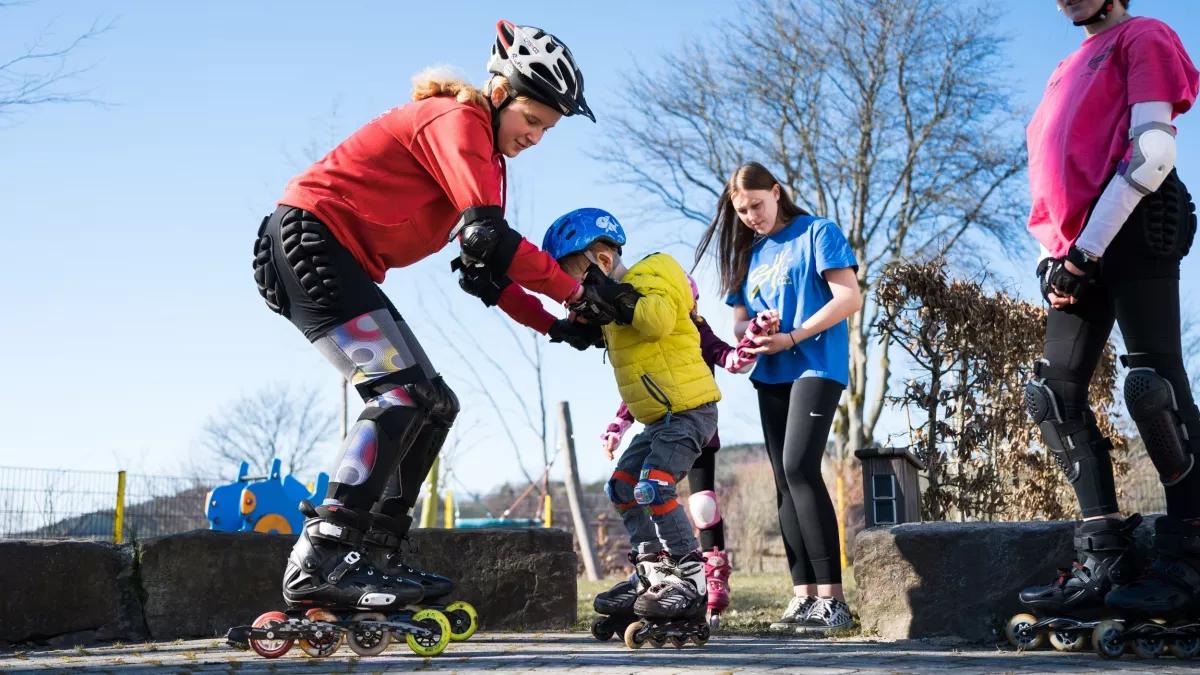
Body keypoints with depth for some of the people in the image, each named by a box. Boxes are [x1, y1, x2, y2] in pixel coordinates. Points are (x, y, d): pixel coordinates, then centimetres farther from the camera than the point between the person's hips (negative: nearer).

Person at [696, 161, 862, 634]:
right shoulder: (749, 255, 19)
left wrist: (792, 337, -16)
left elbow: (850, 299, -9)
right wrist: (749, 332, -8)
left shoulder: (817, 233, 0)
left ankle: (831, 599, -22)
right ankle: (803, 598, 2)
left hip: (816, 364, -7)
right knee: (784, 482, 1)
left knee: (799, 467, -21)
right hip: (771, 374, 7)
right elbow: (740, 320, 18)